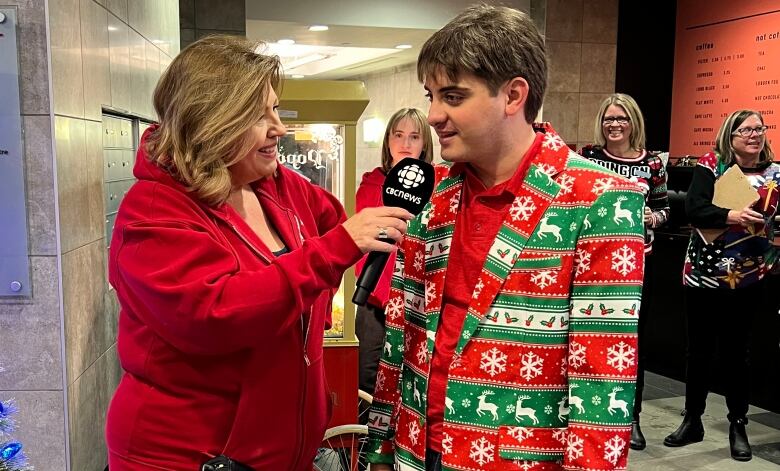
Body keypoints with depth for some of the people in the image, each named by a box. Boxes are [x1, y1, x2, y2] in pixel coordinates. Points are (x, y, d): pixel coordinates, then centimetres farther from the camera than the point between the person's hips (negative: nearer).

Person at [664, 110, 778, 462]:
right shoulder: (710, 165, -2)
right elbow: (693, 208, -14)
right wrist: (731, 215, -29)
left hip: (747, 278, 1)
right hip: (703, 273, 0)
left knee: (735, 353, 8)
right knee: (699, 350, 10)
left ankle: (738, 426, 24)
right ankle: (692, 421, 25)